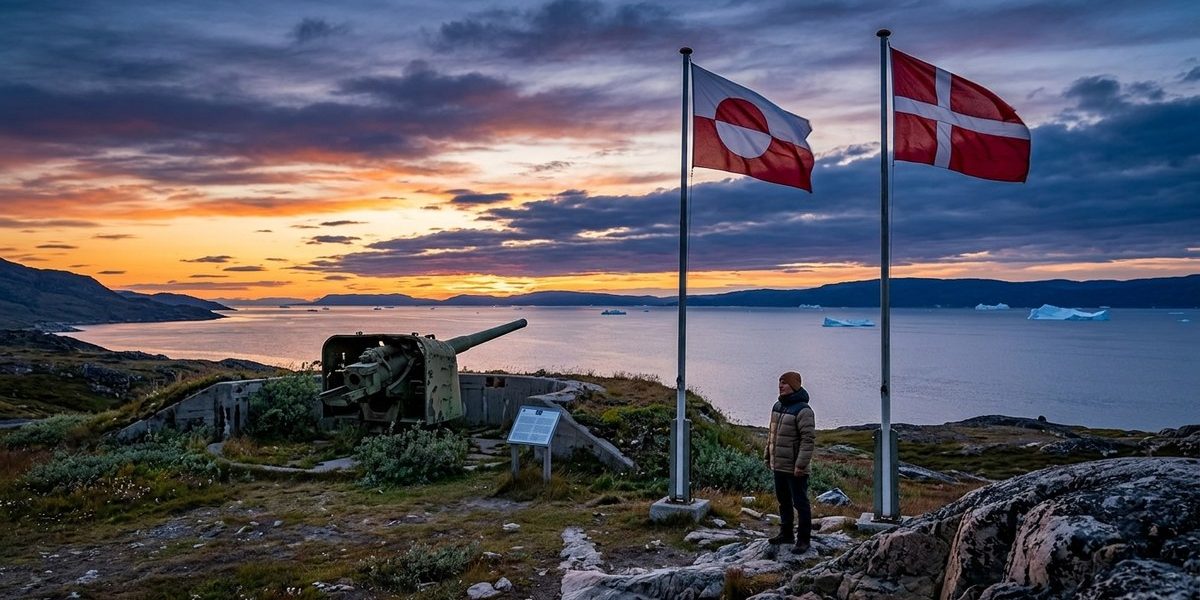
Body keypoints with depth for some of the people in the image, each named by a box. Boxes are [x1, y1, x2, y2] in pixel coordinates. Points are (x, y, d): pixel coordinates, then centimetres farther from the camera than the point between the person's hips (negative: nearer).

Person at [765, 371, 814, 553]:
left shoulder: (803, 410, -17)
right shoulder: (777, 406, 9)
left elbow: (809, 439, -20)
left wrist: (801, 464, -23)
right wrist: (768, 456, 18)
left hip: (795, 468, -8)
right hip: (778, 465, 8)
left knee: (800, 503, 2)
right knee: (783, 501, 19)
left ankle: (803, 539, 12)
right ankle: (786, 533, 32)